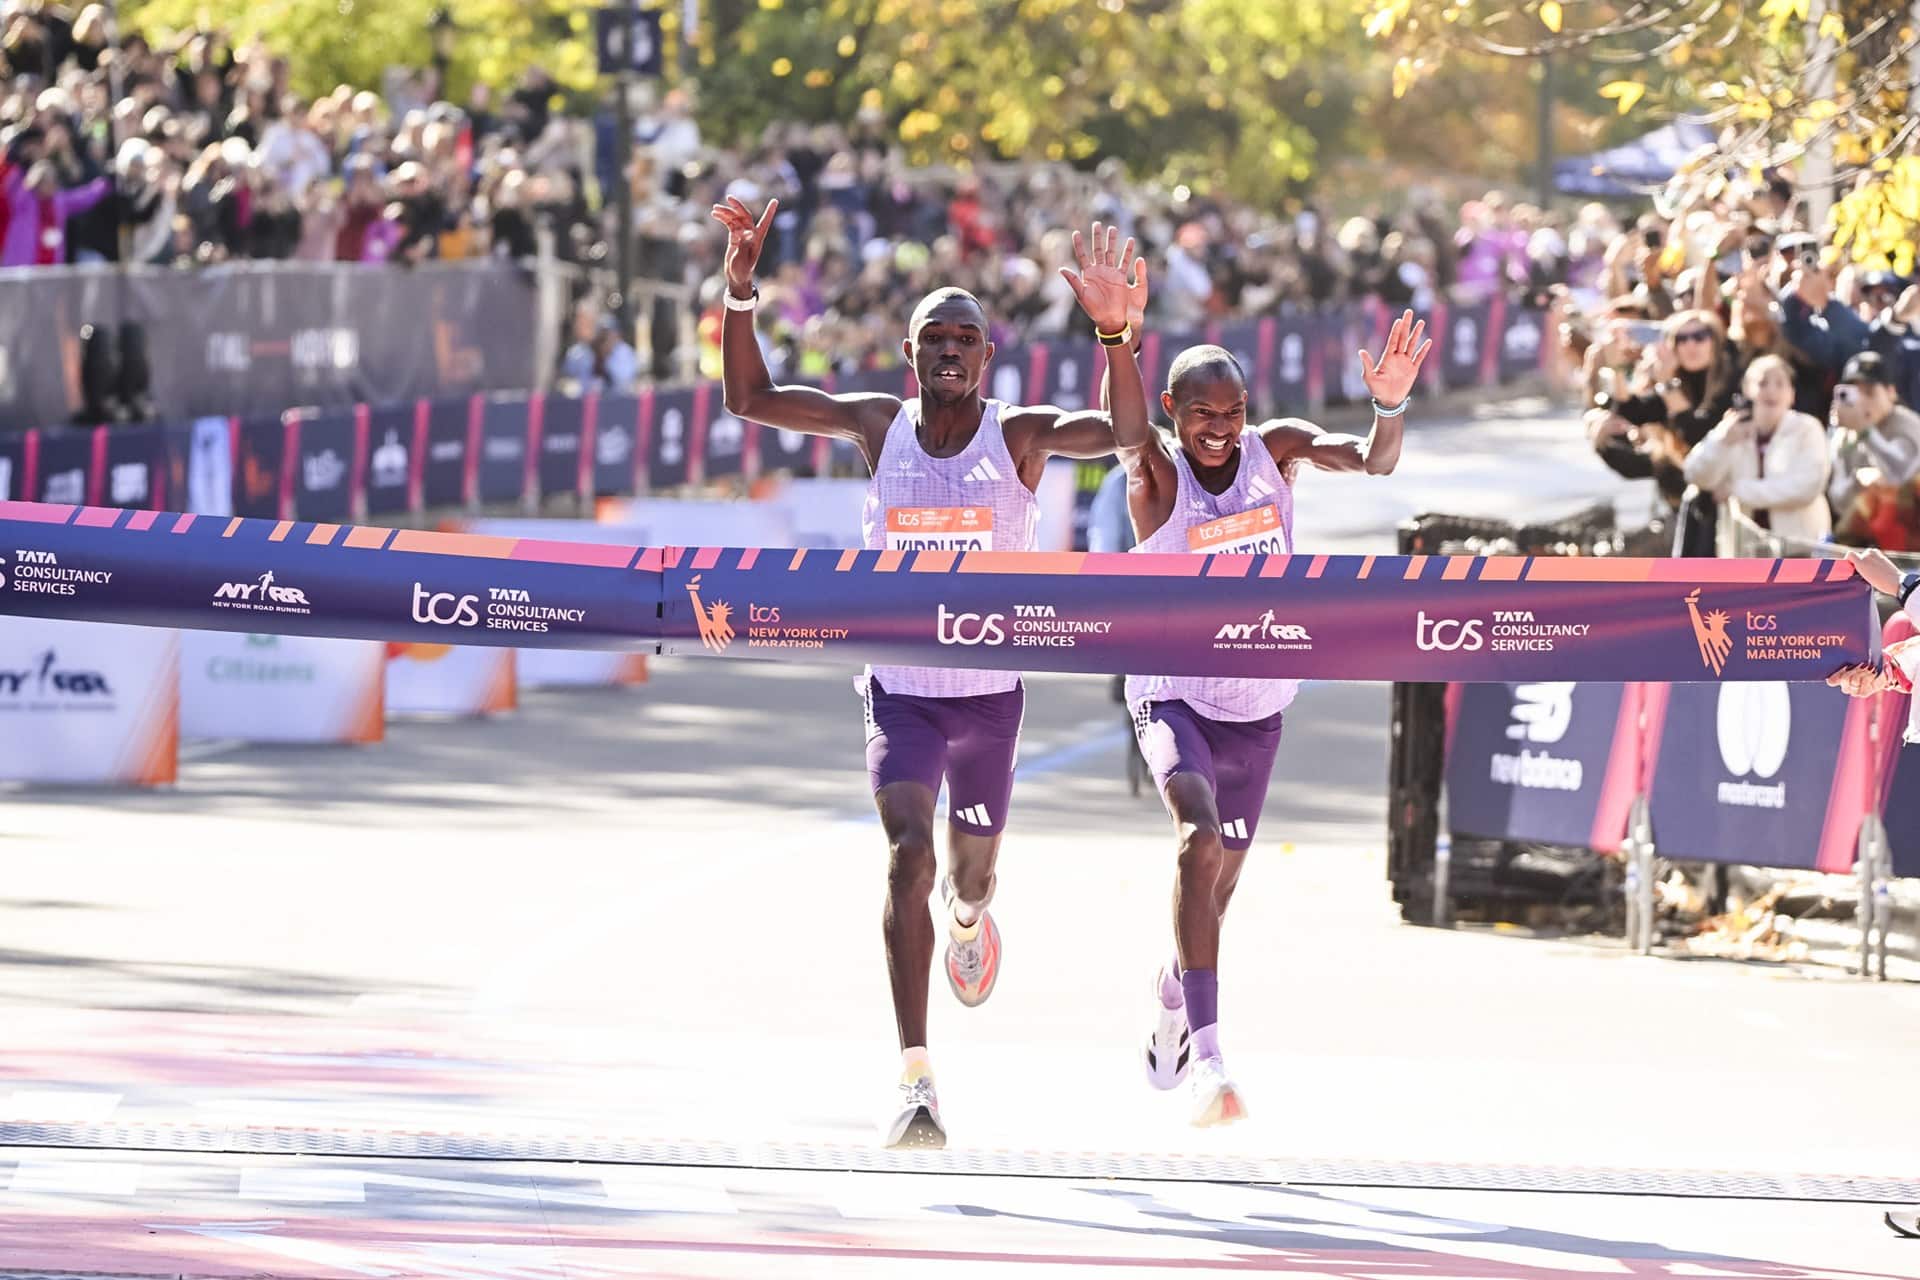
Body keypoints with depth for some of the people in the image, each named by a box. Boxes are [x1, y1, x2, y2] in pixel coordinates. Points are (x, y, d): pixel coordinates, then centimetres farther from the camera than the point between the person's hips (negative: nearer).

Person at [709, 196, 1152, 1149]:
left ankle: (968, 917, 60)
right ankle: (915, 1082, -24)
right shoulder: (880, 427, -2)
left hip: (992, 693, 0)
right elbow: (749, 398, -2)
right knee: (907, 856, -20)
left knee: (971, 866, 17)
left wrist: (1113, 331, -41)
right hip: (900, 688, 0)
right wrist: (740, 291, -15)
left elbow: (1123, 431, -25)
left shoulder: (1020, 435, -8)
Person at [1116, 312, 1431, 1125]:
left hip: (1257, 707, 5)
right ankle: (1207, 1056, -37)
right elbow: (1124, 432, -39)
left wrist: (1390, 405, -46)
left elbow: (1373, 461, -23)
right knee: (1202, 838, -31)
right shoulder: (1156, 474, -16)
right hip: (1175, 697, -5)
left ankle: (1171, 1005, 52)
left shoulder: (1275, 450, -7)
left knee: (1215, 888, 19)